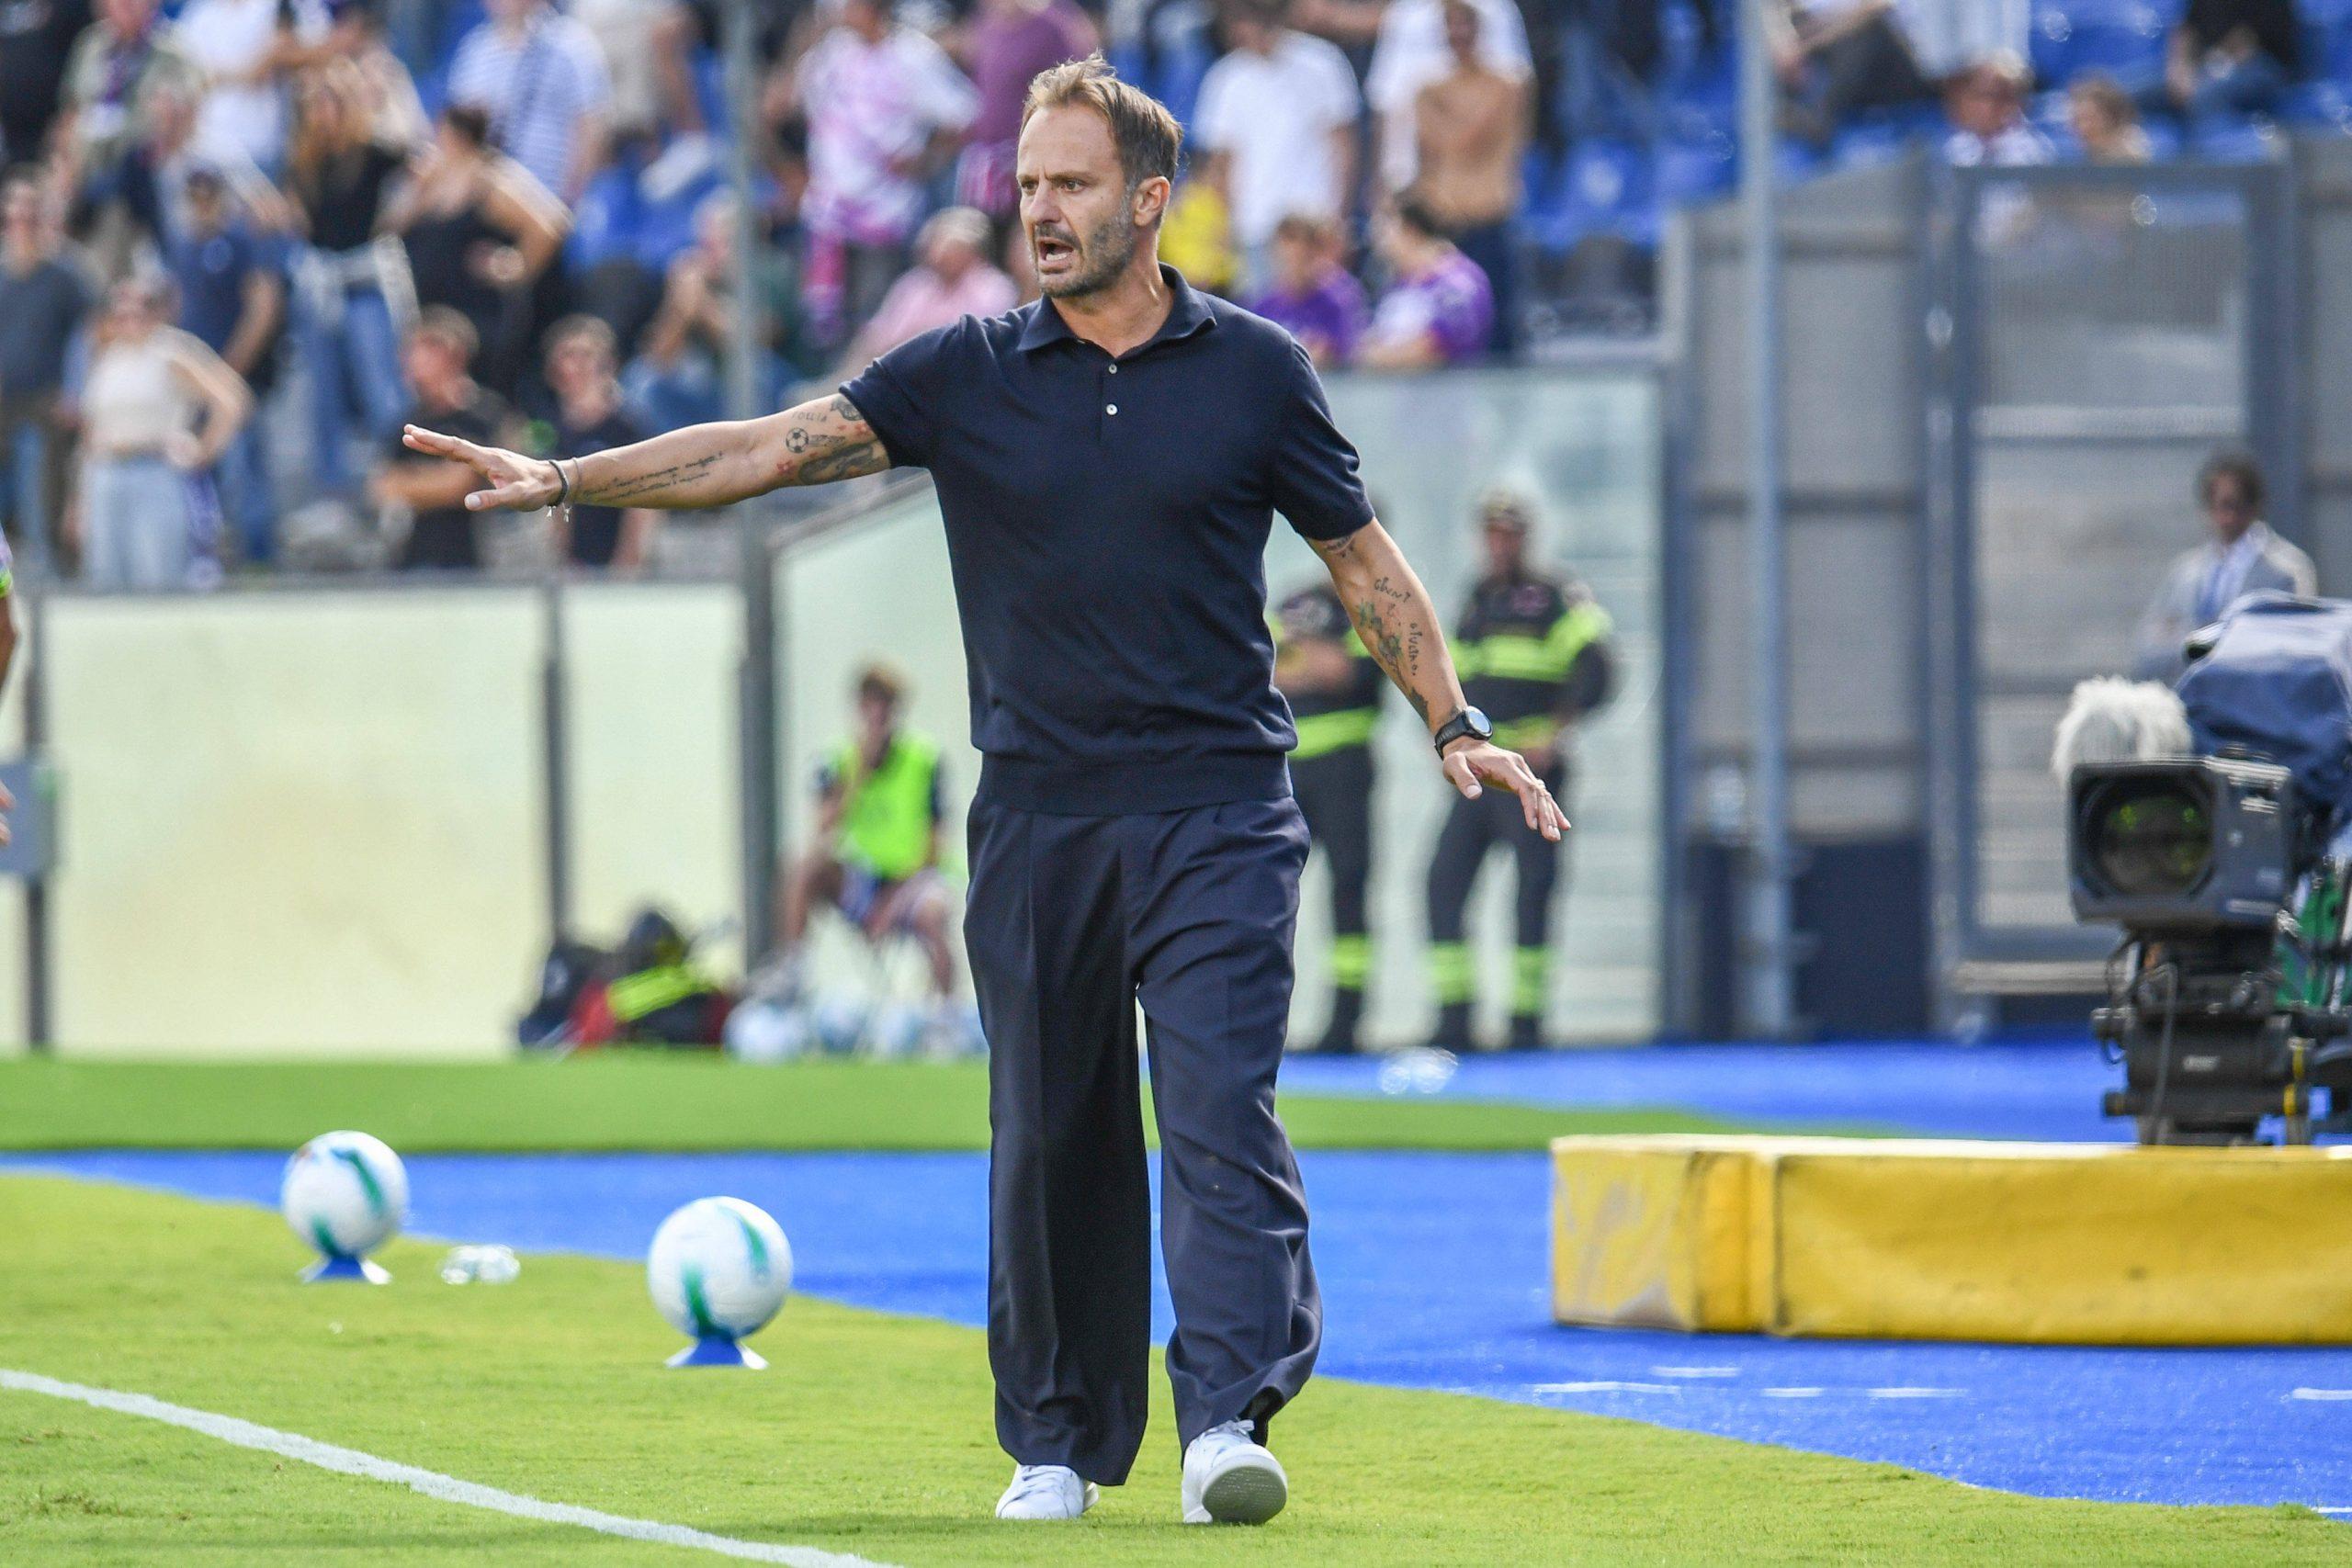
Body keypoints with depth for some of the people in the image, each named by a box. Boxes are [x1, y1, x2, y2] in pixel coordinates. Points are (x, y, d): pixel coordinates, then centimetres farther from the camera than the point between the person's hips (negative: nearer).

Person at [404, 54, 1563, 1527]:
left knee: (1222, 1107, -14)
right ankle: (1058, 1443, 15)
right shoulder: (966, 375, 5)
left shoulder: (1254, 370, 4)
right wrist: (566, 478, -13)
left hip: (1216, 812, -2)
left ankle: (1228, 1421, -20)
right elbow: (775, 447, -2)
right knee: (1049, 1140, 5)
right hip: (1038, 819, 2)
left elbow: (1364, 557, 12)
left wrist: (1456, 725, 5)